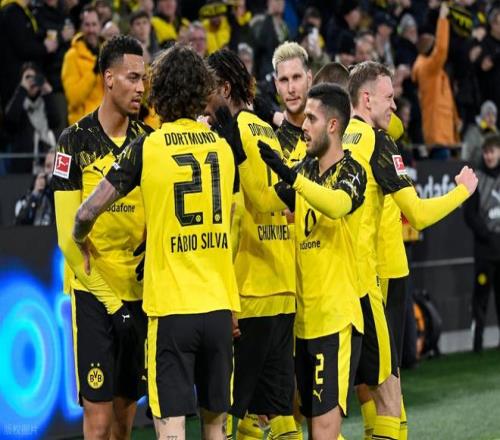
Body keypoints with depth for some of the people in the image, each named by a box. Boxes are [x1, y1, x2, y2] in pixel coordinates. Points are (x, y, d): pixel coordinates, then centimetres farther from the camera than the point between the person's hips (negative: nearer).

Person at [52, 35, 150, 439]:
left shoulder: (148, 141, 8)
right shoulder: (76, 141, -6)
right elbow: (69, 234, -10)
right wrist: (107, 295, -13)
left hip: (139, 293, 5)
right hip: (93, 294, -5)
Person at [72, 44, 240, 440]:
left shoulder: (146, 148, -6)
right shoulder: (223, 148, 8)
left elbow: (88, 213, -6)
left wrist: (81, 240, 17)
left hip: (171, 306, -4)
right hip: (219, 304, 4)